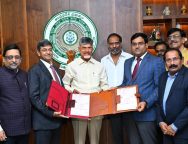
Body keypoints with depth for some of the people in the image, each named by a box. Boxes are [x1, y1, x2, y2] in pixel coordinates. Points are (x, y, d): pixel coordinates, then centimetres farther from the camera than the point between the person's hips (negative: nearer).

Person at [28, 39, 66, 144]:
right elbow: (34, 97, -15)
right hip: (44, 120, -7)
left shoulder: (55, 69, 15)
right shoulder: (35, 71, -9)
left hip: (58, 117, 7)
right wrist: (50, 113, -20)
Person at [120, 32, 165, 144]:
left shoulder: (157, 61, -4)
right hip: (129, 112, 6)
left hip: (146, 113, -5)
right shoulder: (128, 62, 16)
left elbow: (160, 87, -10)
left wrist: (146, 103, -21)